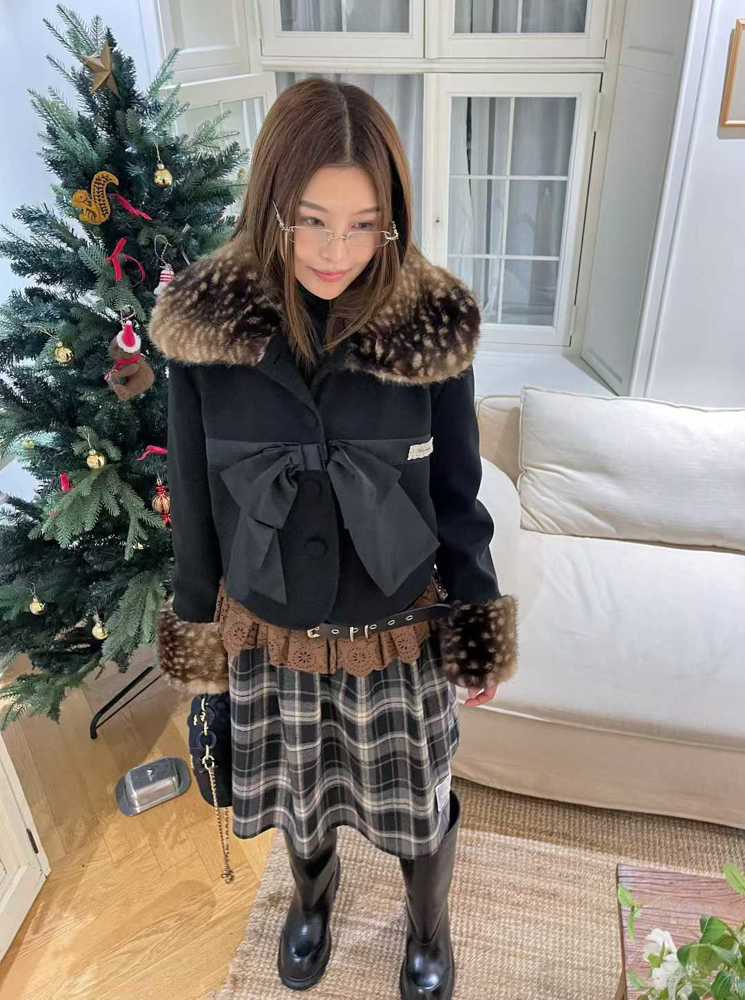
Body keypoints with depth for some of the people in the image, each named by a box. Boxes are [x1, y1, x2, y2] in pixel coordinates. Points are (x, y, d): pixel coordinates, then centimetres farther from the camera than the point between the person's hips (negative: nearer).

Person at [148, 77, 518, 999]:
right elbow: (193, 497, -4)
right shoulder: (204, 325, -15)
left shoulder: (430, 326, -16)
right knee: (295, 795, 26)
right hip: (271, 632, 1)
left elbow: (457, 498, -7)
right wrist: (197, 623, 4)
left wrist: (481, 630, -1)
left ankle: (428, 925, 57)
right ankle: (313, 892, 63)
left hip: (400, 631, 0)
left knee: (416, 802, 21)